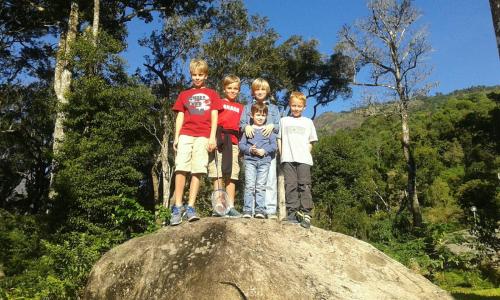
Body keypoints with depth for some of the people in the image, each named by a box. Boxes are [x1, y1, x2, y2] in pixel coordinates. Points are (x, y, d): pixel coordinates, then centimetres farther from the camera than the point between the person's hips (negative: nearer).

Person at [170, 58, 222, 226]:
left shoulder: (211, 94, 19)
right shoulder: (184, 94, 22)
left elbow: (214, 116, 9)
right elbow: (180, 116, 15)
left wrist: (212, 137, -3)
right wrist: (176, 137, 4)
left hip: (203, 136, -1)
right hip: (185, 135, 1)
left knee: (197, 171, -7)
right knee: (181, 169, -11)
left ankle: (190, 207, -6)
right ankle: (177, 207, -11)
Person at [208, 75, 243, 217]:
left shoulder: (240, 107, 21)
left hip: (233, 142, 3)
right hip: (218, 140, -3)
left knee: (231, 175, 2)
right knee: (218, 175, -7)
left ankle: (230, 207, 2)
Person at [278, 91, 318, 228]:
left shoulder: (308, 122, 17)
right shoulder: (284, 121, 17)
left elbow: (311, 142, 16)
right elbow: (279, 139, 14)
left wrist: (306, 153, 2)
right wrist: (282, 154, 2)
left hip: (303, 159, 0)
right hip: (288, 159, 0)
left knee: (304, 185, -6)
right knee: (290, 185, -4)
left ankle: (305, 213, -6)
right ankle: (292, 212, -1)